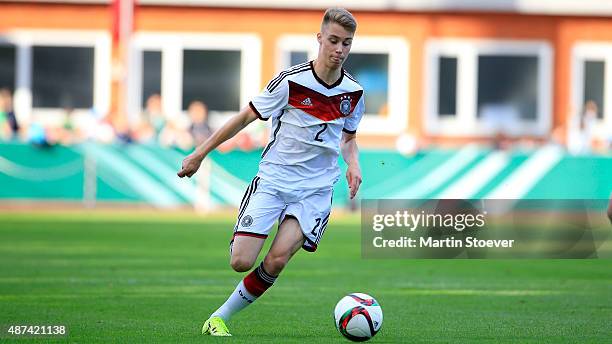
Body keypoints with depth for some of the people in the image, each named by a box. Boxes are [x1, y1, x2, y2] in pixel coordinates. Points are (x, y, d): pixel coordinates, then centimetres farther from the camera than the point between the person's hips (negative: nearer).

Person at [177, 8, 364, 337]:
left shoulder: (354, 93, 3)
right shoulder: (291, 81, -10)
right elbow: (245, 117, -1)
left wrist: (353, 164, 0)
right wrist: (200, 154, 2)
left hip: (316, 188, 2)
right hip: (273, 179, -2)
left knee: (277, 260, -19)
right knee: (241, 261, -17)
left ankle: (221, 317, -2)